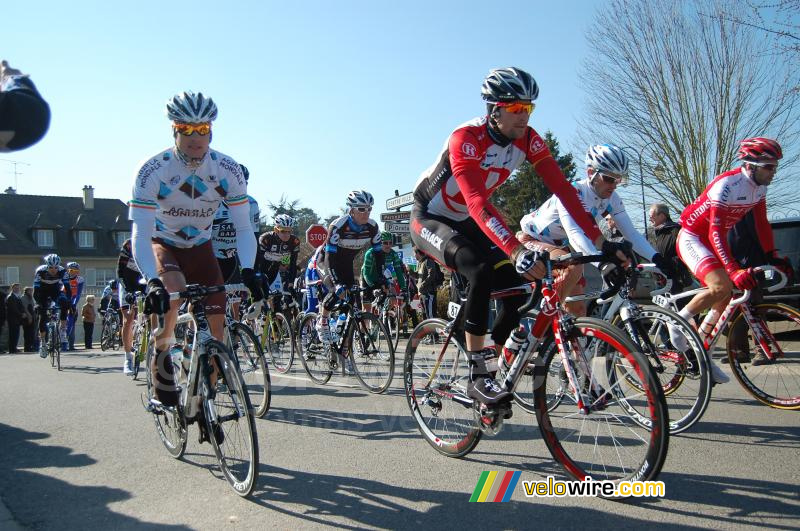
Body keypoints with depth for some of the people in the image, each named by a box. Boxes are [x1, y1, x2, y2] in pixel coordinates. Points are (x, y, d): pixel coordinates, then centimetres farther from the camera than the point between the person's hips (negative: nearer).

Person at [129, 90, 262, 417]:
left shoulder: (228, 171, -20)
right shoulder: (152, 171, -26)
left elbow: (243, 228, -18)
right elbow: (141, 235, -29)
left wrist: (247, 271, -34)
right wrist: (152, 281, -44)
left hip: (200, 248, 2)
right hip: (163, 245, -2)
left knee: (215, 328, -6)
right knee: (173, 291, -36)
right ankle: (162, 356, -9)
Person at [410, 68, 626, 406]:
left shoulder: (527, 139, -11)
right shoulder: (466, 138, -30)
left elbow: (562, 188, -15)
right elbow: (477, 203, -43)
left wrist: (599, 241, -23)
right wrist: (516, 251, -55)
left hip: (466, 223, 6)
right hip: (429, 219, -6)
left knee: (520, 285, -10)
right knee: (481, 271, -33)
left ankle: (492, 363, 11)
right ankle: (476, 377, -22)